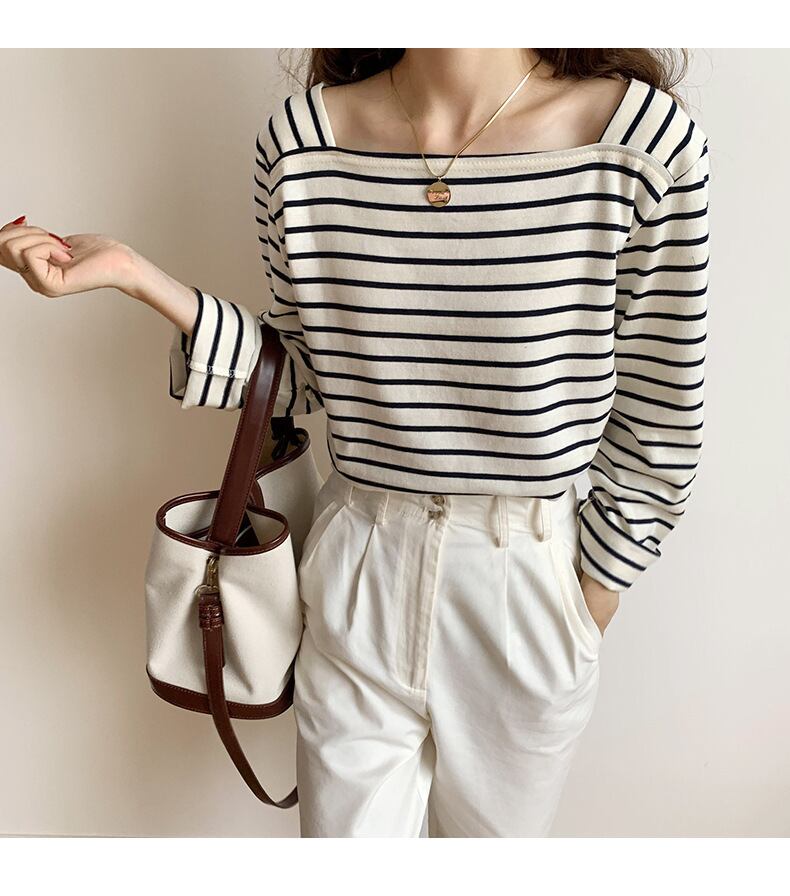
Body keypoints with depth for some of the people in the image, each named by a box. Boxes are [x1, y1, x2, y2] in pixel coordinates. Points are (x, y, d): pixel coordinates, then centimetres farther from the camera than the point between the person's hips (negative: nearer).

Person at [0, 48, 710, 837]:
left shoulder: (645, 136, -15)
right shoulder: (300, 136, -6)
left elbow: (659, 425, -7)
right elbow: (306, 379, 1)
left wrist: (589, 595, 0)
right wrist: (137, 275, -9)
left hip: (526, 594, -1)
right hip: (356, 580, 2)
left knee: (494, 831, 24)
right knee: (345, 827, 21)